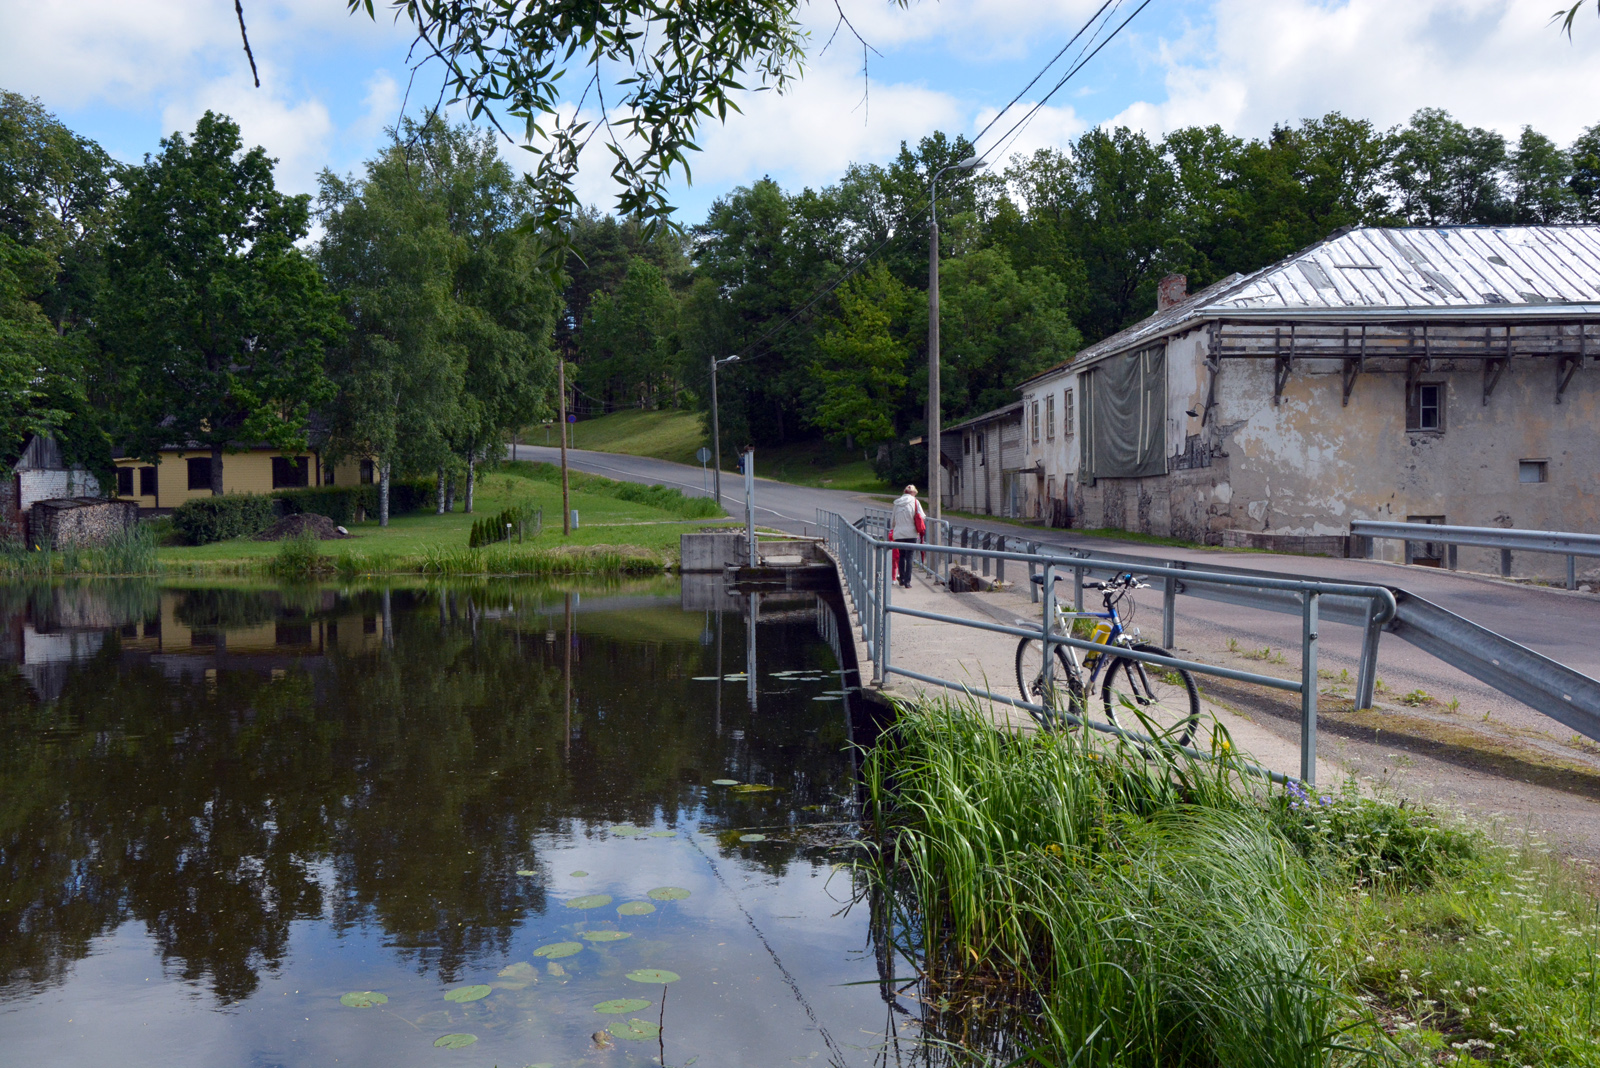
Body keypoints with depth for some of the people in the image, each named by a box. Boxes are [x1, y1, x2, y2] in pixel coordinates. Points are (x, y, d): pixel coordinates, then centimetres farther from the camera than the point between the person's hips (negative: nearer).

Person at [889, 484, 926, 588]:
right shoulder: (915, 502, -2)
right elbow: (922, 517, -6)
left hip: (898, 533, 3)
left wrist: (892, 530, 27)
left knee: (901, 556, 17)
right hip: (911, 533, -3)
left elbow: (892, 519, 14)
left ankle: (902, 579, 23)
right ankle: (907, 581, -5)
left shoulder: (897, 503, 8)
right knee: (909, 557, -1)